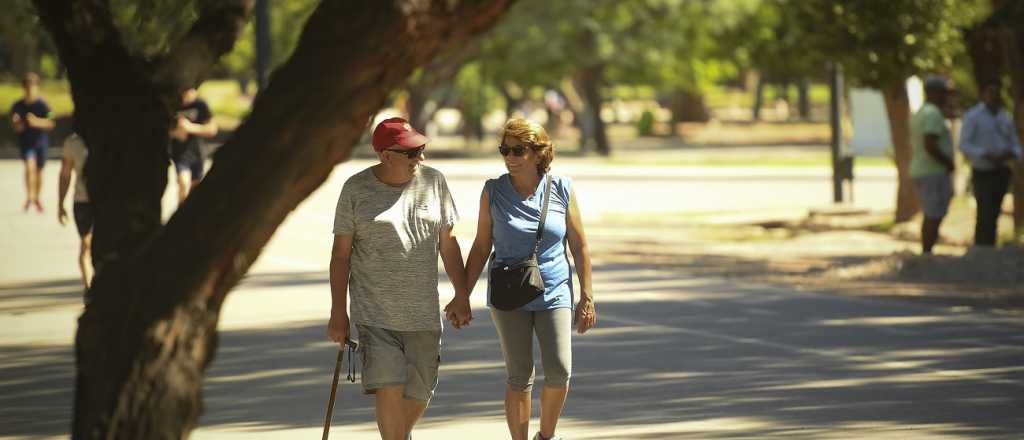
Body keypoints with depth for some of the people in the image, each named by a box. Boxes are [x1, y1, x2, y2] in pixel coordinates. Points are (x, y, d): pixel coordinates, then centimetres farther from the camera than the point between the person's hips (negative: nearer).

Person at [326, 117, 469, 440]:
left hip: (423, 313, 3)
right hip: (375, 312, -3)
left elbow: (447, 243, 10)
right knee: (389, 387, -15)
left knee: (419, 392, 8)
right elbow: (341, 253, 0)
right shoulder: (356, 189, -4)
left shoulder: (433, 181, 4)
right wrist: (338, 313, -3)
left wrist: (462, 296, 9)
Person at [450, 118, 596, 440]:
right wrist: (463, 296, 3)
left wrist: (587, 298, 1)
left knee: (559, 371, -9)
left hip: (554, 294, 0)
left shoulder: (561, 190, -3)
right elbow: (481, 247, 4)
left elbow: (579, 246, 3)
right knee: (520, 377, -1)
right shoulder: (493, 192, -3)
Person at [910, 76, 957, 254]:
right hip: (934, 172, -10)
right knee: (934, 217, -9)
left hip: (920, 171, 10)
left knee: (930, 216, 14)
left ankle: (925, 254, 15)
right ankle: (927, 255, -11)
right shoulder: (933, 114, -16)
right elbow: (930, 146, -25)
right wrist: (949, 163, -15)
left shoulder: (920, 113, 16)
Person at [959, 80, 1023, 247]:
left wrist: (1009, 154, -15)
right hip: (982, 174, -5)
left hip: (1001, 173, 5)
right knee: (985, 215, -15)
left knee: (993, 215, 7)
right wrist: (987, 156, -27)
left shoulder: (1006, 118, 8)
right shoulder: (973, 116, -7)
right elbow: (964, 146, -14)